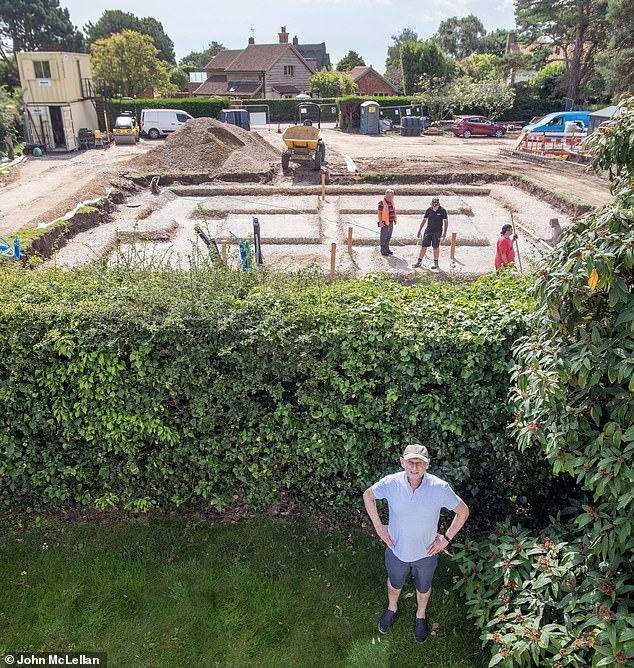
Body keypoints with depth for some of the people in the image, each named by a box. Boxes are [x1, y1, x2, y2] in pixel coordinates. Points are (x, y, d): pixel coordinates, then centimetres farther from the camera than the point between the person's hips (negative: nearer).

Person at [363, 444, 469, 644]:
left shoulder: (440, 488, -28)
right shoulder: (391, 483, -26)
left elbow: (463, 511, -11)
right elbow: (368, 495, -6)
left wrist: (446, 538, -9)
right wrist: (378, 526, -6)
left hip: (426, 552, 0)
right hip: (396, 549, 0)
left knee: (423, 587, 28)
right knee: (394, 583, 29)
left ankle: (421, 615, 60)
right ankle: (392, 608, 61)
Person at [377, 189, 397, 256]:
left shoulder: (391, 202, 9)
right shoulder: (382, 203, -15)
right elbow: (379, 213, -15)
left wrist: (394, 219, 19)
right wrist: (380, 222, -21)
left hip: (391, 223, 8)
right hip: (385, 223, -8)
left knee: (388, 237, 15)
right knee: (383, 237, 0)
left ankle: (387, 249, 27)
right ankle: (383, 251, 7)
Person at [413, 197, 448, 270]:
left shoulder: (442, 211, -7)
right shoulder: (429, 210, 0)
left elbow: (446, 221, -1)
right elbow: (424, 220, 9)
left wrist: (445, 232, -7)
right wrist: (419, 231, 9)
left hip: (437, 232, -3)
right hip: (428, 231, 3)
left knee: (436, 247, 3)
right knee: (424, 246, 2)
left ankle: (436, 263, 15)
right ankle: (419, 261, 9)